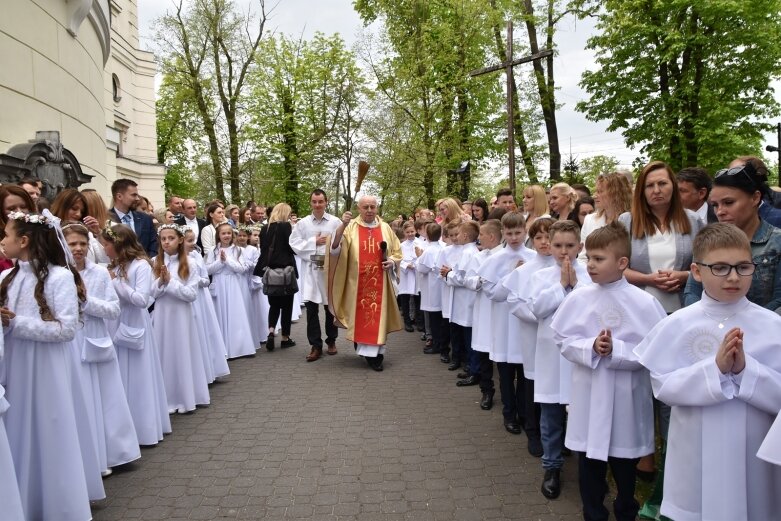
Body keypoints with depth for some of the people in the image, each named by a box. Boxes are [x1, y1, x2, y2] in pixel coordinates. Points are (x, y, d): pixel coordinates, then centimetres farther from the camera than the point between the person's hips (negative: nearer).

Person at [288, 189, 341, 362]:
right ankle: (315, 345, 8)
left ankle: (331, 340, 28)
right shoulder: (302, 223, 3)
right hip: (310, 270, 1)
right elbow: (294, 244, 0)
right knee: (311, 308, 0)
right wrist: (314, 242, -8)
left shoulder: (335, 222, -2)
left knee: (331, 307, 11)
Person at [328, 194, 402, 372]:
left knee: (377, 316, 3)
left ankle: (374, 353, 11)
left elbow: (397, 252, 15)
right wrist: (342, 225, -28)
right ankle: (366, 350, 20)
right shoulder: (350, 227, -1)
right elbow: (335, 248, -16)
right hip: (357, 282, -1)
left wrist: (392, 261, -7)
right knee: (359, 315, 5)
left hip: (379, 282, 1)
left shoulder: (385, 228, 6)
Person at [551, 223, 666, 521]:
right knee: (589, 465, 14)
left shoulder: (643, 303, -11)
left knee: (625, 466, 18)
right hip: (588, 397, 2)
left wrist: (616, 349, -22)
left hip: (626, 399, -1)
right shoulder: (578, 299, -4)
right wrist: (591, 347, -18)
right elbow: (563, 340, -2)